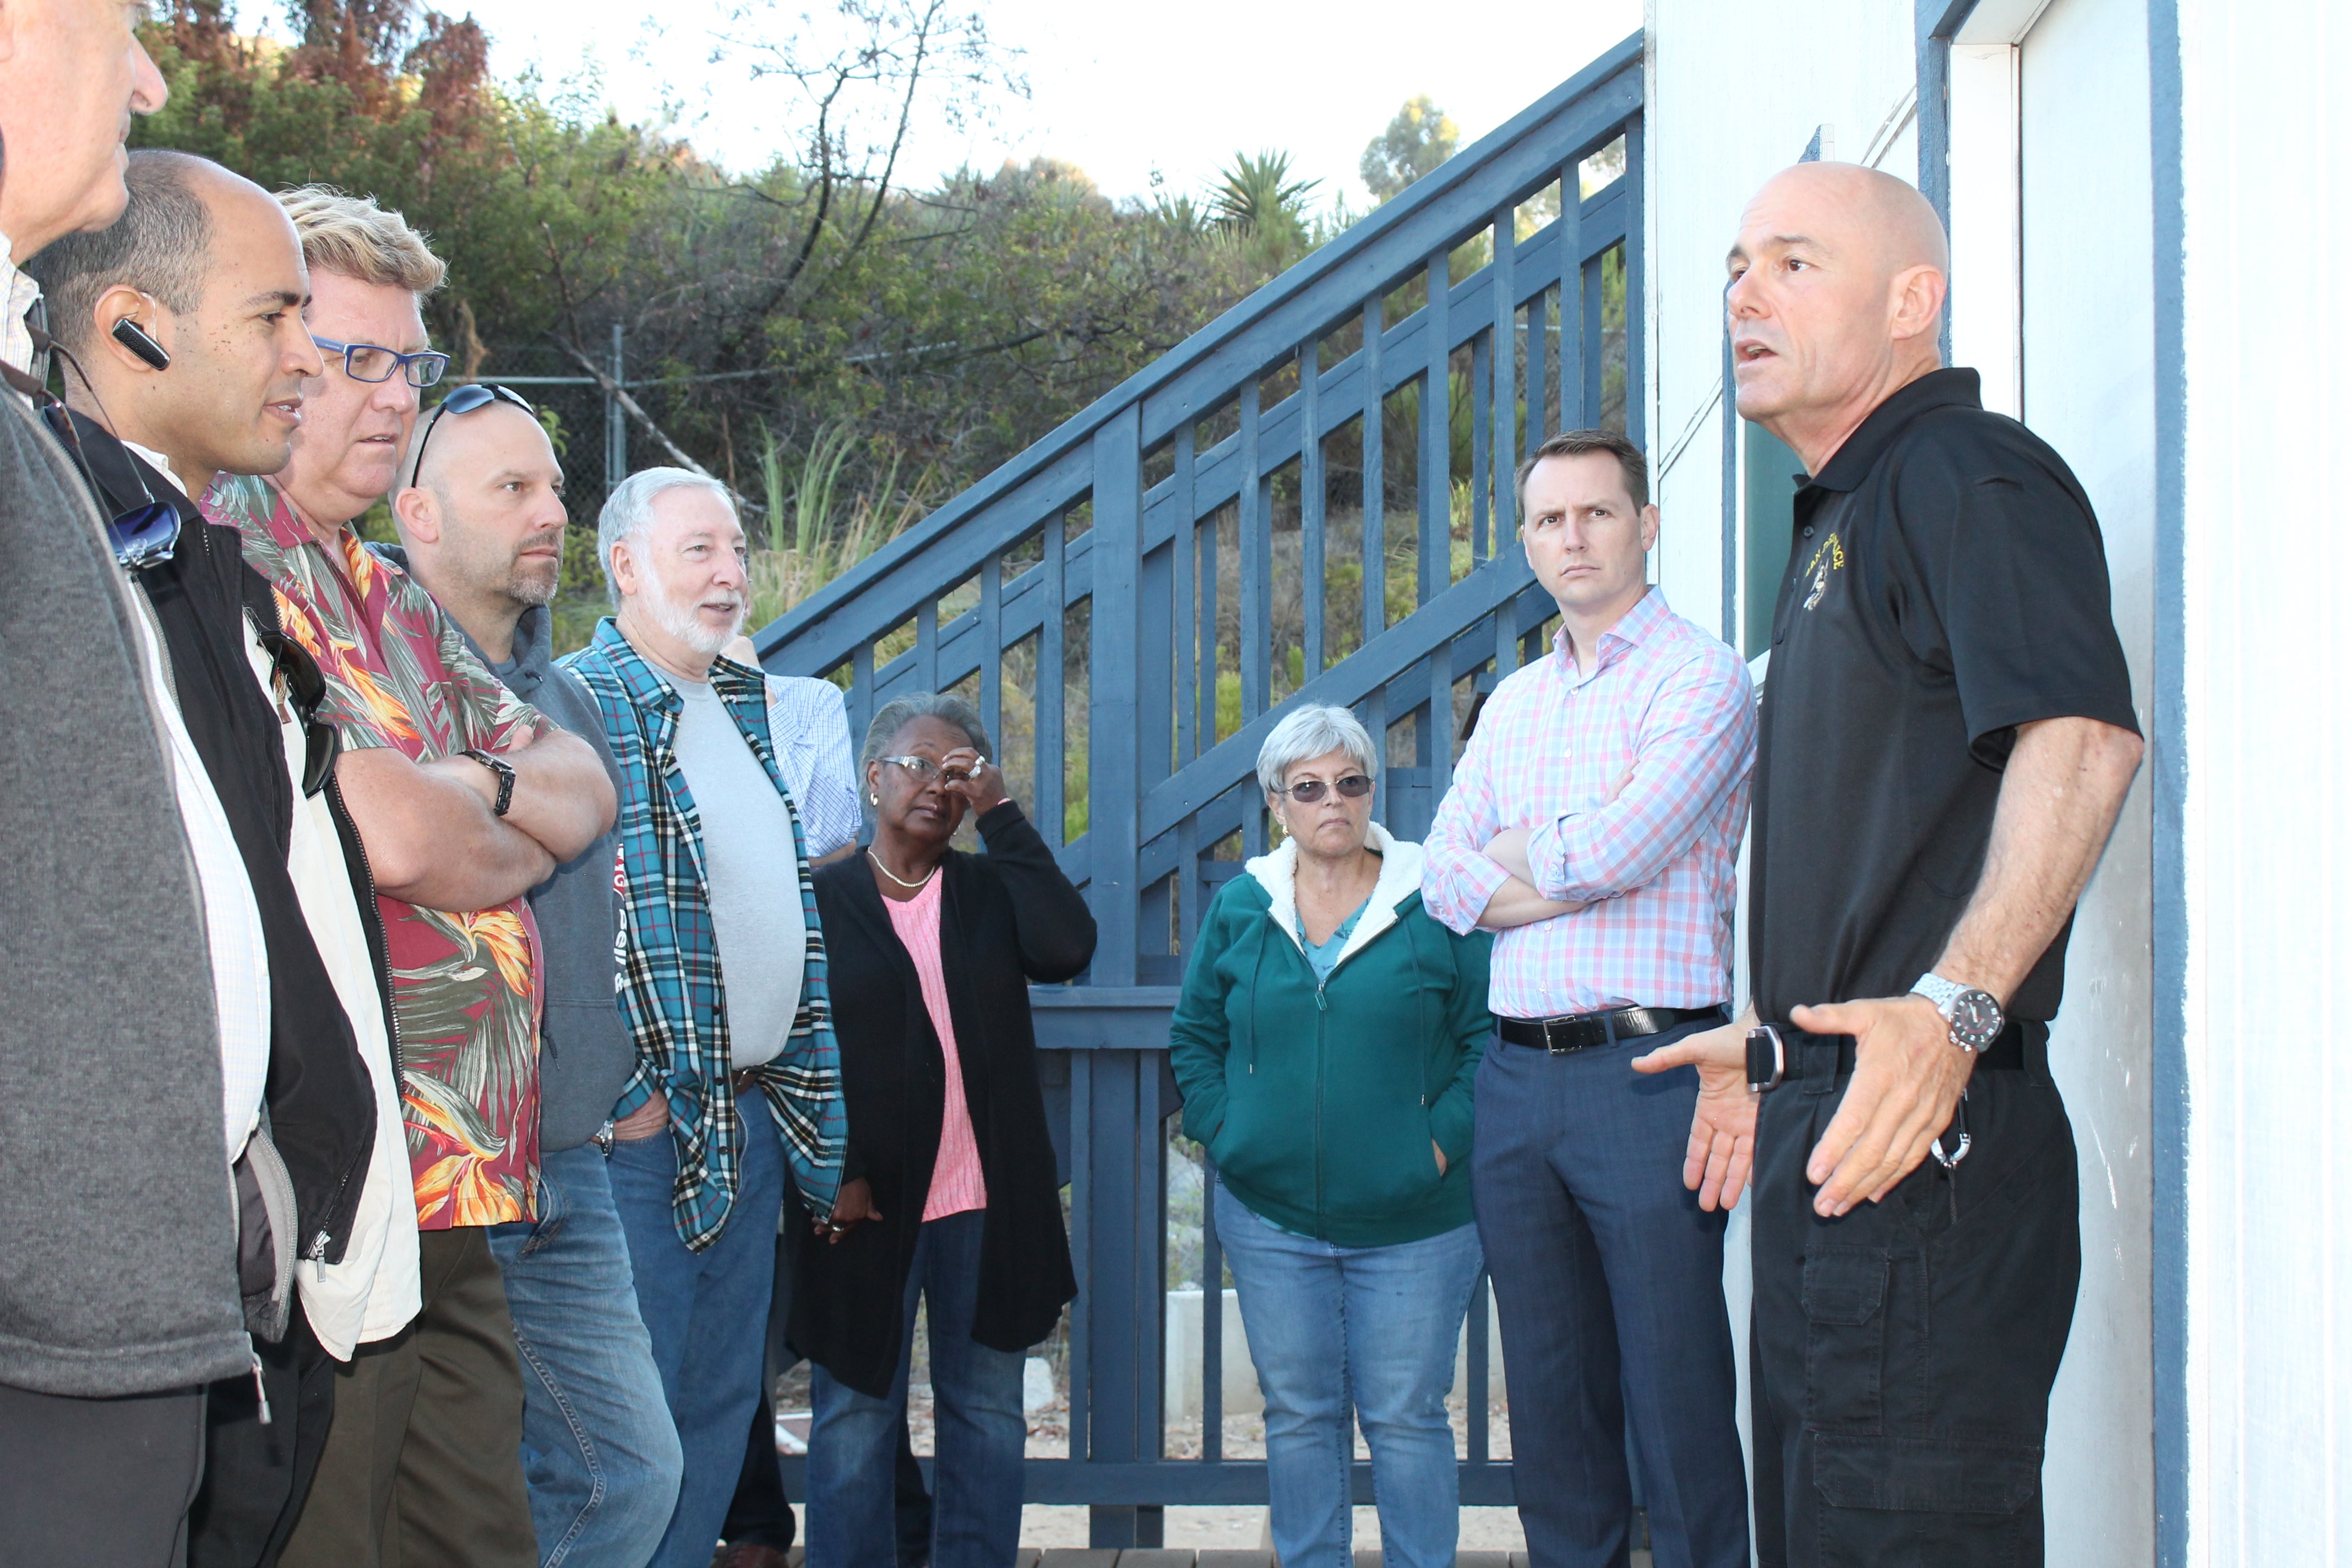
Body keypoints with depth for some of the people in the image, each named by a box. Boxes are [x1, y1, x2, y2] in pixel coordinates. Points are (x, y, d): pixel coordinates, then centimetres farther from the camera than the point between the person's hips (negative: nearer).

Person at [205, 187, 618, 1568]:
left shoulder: (389, 598, 20)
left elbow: (585, 783, 17)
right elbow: (387, 837, -20)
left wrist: (482, 795, -6)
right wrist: (521, 836, 2)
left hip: (455, 1195, 9)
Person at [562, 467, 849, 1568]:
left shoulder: (743, 706, 17)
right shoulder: (581, 705, -10)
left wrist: (804, 1086, 20)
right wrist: (625, 1092, -19)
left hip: (756, 1116, 8)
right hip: (654, 1117, -8)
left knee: (722, 1398, 13)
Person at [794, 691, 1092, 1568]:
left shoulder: (989, 890, 8)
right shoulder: (817, 898, 3)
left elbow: (1068, 948, -12)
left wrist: (1000, 813, -9)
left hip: (987, 1205, 2)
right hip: (865, 1204, -2)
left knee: (988, 1420, 10)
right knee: (855, 1423, 5)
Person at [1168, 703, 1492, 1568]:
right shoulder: (1239, 907, 5)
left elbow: (1490, 1033, -2)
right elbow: (1193, 1037, 13)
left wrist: (1442, 1141, -10)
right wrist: (1223, 1134, 1)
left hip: (1411, 1221, -2)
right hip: (1269, 1215, 3)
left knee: (1406, 1418, 4)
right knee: (1299, 1414, 10)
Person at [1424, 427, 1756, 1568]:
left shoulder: (1700, 679, -3)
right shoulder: (1511, 704, 18)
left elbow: (1615, 850, -16)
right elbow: (1446, 882, 8)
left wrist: (1514, 852, 3)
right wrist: (1577, 869, -6)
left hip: (1647, 1066, -6)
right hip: (1517, 1076, 6)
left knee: (1676, 1399, -3)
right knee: (1552, 1396, 11)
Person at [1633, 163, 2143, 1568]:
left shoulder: (1966, 475, -11)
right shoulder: (1845, 518, 22)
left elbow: (2083, 732, -28)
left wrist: (1955, 1005, -40)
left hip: (1923, 1137, -11)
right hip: (1837, 1133, 11)